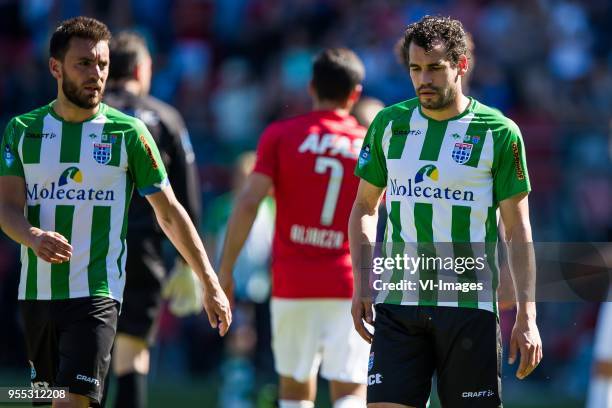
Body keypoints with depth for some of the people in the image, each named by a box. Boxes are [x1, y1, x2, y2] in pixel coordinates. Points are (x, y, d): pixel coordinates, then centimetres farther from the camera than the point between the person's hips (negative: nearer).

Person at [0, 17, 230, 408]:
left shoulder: (128, 133, 0)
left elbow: (169, 213, 5)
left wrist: (211, 284, 4)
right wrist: (34, 238, -24)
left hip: (97, 294, -3)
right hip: (36, 292, 3)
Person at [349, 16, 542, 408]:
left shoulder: (500, 133, -2)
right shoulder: (389, 123, 8)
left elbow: (518, 230, 0)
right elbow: (365, 207, 17)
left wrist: (527, 316, -6)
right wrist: (362, 284, 4)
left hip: (469, 305, -2)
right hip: (397, 302, 3)